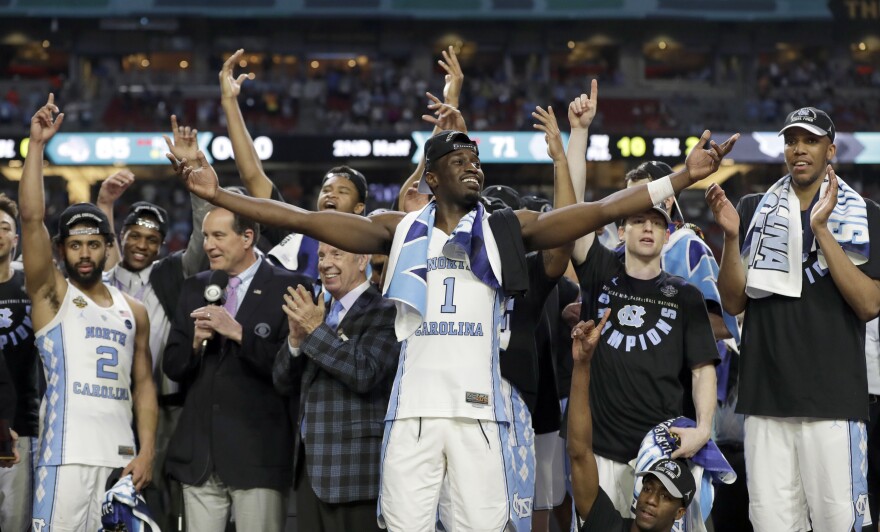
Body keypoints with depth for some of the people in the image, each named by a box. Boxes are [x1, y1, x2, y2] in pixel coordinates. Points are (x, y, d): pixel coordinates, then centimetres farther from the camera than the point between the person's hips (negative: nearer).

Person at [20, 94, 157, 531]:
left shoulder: (133, 311, 16)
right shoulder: (51, 294, 5)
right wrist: (37, 144, -11)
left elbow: (143, 384, 15)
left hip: (122, 457, 4)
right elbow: (31, 217, -7)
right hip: (66, 456, -4)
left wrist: (146, 452, 3)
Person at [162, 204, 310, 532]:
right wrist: (196, 342, -7)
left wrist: (239, 332, -18)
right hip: (199, 455, 5)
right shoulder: (195, 289, 15)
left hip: (258, 454, -5)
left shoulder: (289, 288, -3)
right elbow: (172, 367, 13)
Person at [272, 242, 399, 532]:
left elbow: (365, 374, -20)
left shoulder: (384, 312, -7)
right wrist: (297, 337, -5)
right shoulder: (320, 312, 17)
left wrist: (316, 330, -17)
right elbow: (283, 381, 14)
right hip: (310, 466, 7)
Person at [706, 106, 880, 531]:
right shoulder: (754, 210, 13)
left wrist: (821, 230, -13)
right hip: (765, 398, 3)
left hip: (833, 400, -2)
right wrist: (731, 237, -7)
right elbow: (734, 302, 8)